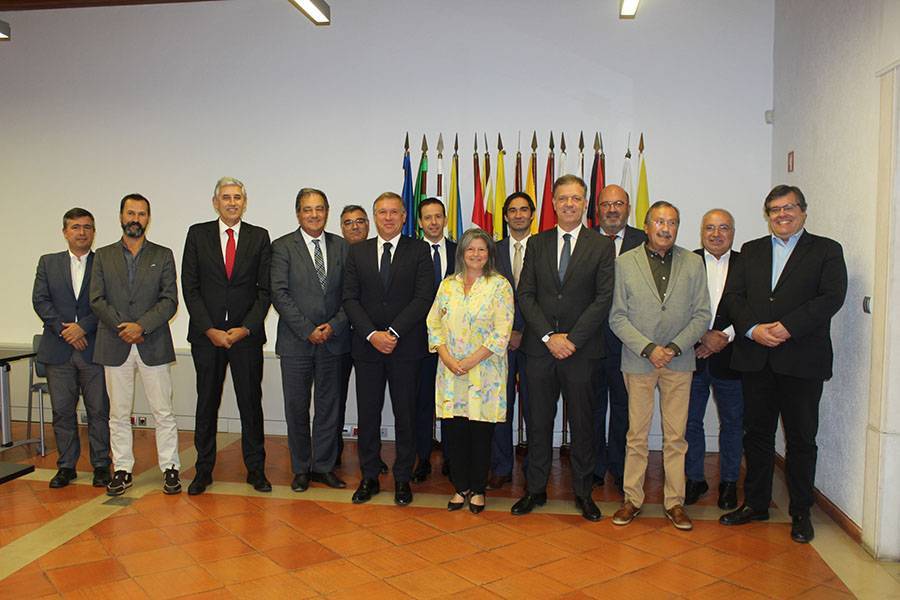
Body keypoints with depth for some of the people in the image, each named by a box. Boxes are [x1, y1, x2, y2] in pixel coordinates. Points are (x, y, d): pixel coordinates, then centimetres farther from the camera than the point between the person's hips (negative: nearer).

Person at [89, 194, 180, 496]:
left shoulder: (163, 255, 6)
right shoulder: (103, 256, 10)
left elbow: (170, 300, -2)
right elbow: (96, 300, 2)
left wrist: (141, 326, -14)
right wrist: (122, 328, -11)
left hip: (153, 344, -1)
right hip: (115, 346, 2)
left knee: (163, 412, 2)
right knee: (118, 414, 8)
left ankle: (170, 468, 11)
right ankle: (122, 470, 19)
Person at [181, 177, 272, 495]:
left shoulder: (259, 237, 4)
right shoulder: (198, 234, 4)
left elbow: (265, 289, 1)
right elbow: (190, 287, 0)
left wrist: (246, 328, -10)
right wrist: (210, 329, -9)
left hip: (247, 334, 0)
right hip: (206, 334, 1)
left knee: (251, 403, 5)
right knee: (207, 403, 9)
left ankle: (255, 469, 16)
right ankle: (203, 470, 20)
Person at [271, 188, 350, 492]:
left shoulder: (340, 246, 7)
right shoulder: (283, 247, -2)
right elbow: (280, 294, -9)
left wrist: (334, 326, -9)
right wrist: (308, 330, -14)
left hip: (332, 339, 3)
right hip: (296, 341, -2)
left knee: (328, 406, 9)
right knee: (297, 409, 7)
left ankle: (323, 466, 22)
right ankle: (301, 468, 21)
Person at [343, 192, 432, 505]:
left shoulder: (418, 250, 2)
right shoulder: (357, 252, 9)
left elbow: (424, 297, -7)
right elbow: (350, 298, 2)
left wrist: (393, 333, -15)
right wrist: (373, 334, -11)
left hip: (405, 347, -2)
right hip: (367, 346, 2)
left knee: (405, 415, 6)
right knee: (367, 415, 7)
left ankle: (402, 478, 18)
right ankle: (369, 477, 21)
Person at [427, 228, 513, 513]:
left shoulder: (499, 285, -3)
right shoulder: (447, 285, 9)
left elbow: (502, 331, -10)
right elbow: (434, 323, 7)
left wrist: (470, 361, -14)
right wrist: (447, 359, -9)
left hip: (484, 371, -3)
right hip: (451, 371, 3)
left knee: (481, 432, 3)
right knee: (454, 430, 6)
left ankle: (478, 489, 20)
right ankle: (460, 487, 22)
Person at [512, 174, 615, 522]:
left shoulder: (601, 246, 2)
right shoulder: (537, 244, 8)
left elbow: (603, 299, -6)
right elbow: (525, 295, 2)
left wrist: (571, 339, -13)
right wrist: (549, 336, -10)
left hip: (581, 350, -2)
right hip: (539, 348, 2)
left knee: (582, 424, 8)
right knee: (538, 422, 9)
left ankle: (583, 492, 22)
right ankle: (535, 489, 22)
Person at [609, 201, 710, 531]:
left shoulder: (693, 263, 4)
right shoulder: (625, 263, 0)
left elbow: (702, 314, 3)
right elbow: (618, 317, -2)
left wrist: (674, 348, -10)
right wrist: (648, 349, -12)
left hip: (679, 360, 1)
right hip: (638, 360, -1)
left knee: (676, 436, 7)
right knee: (636, 435, 5)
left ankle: (674, 501, 19)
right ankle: (632, 498, 17)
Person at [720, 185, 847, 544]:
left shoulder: (826, 251, 5)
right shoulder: (751, 251, 15)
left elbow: (832, 297, -9)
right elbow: (733, 295, 5)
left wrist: (788, 326, -18)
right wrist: (752, 329, -12)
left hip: (802, 360, -3)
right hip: (755, 359, 3)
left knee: (801, 438, 5)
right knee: (756, 433, 10)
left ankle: (800, 513, 18)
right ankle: (755, 503, 23)